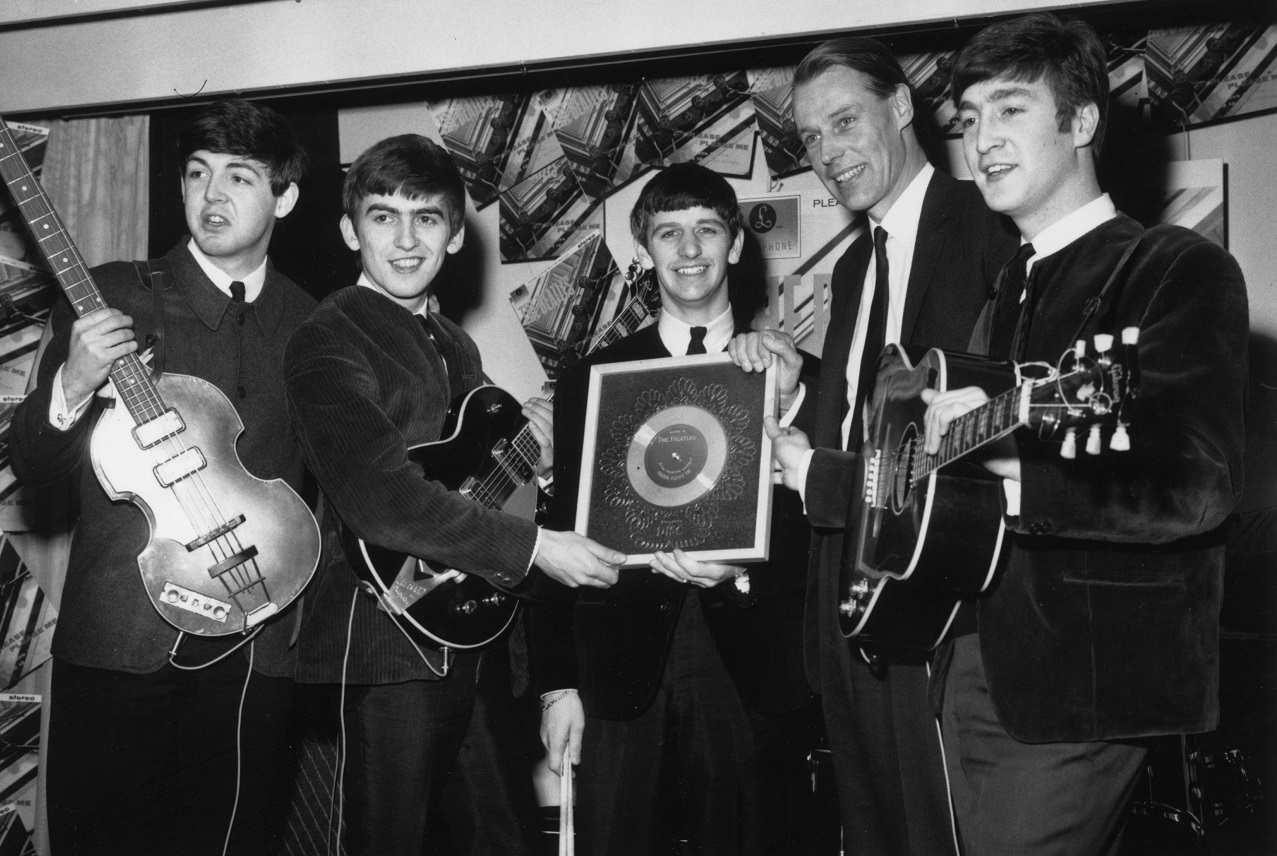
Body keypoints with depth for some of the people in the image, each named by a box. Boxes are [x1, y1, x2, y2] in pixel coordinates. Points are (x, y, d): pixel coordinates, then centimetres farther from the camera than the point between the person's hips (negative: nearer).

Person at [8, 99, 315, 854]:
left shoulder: (312, 326, 7)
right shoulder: (111, 296, 1)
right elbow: (30, 465, 0)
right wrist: (72, 387, -18)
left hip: (257, 644, 2)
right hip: (119, 640, -2)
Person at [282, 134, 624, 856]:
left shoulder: (455, 345, 17)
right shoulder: (328, 342, -10)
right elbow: (381, 498, -24)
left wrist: (532, 458, 4)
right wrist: (534, 546, -25)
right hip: (390, 640, -8)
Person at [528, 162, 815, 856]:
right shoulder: (590, 380, 8)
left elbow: (815, 530, 3)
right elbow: (562, 535, 6)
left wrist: (741, 572, -17)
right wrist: (558, 683, 1)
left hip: (749, 673, 0)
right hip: (621, 674, 1)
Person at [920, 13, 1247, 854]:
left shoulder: (1181, 270, -8)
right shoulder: (1002, 287, 16)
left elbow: (1199, 486, -20)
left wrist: (1009, 473, -23)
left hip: (1089, 675, -7)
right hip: (971, 661, 7)